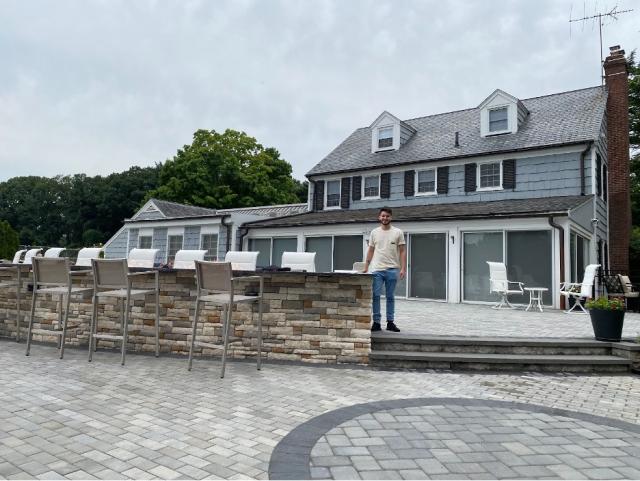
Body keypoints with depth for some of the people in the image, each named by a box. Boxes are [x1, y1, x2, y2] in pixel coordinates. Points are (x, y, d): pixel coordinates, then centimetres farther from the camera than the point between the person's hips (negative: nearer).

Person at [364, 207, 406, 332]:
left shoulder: (398, 232, 1)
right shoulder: (374, 232, 7)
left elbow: (402, 251, -1)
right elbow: (370, 251, 10)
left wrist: (403, 268, -11)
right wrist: (366, 267, 4)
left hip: (392, 270, -1)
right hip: (377, 270, 1)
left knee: (390, 297, 9)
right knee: (375, 296, -1)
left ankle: (390, 322, 16)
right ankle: (376, 322, 6)